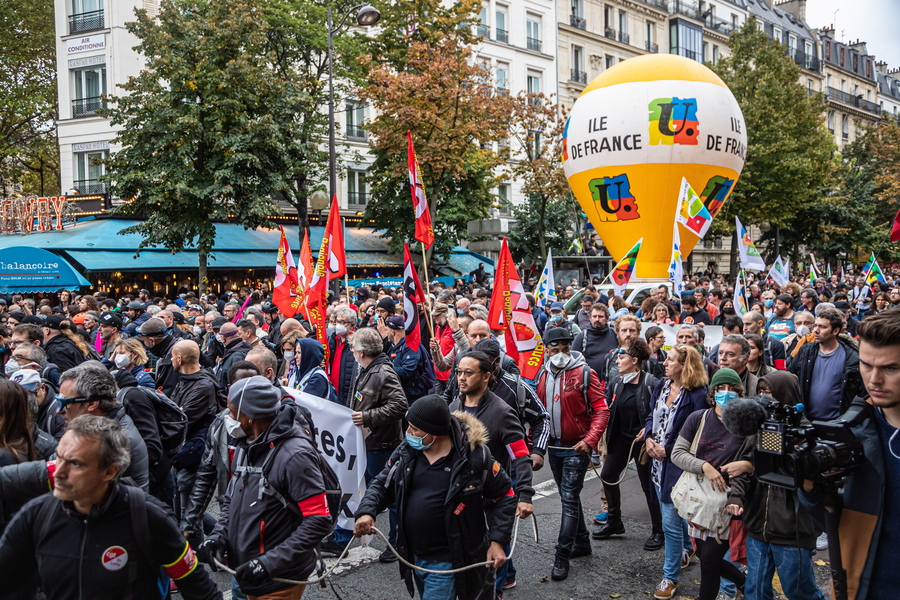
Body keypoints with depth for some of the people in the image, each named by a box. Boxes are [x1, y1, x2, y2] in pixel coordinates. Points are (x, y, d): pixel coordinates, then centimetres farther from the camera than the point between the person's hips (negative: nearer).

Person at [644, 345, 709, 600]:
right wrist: (648, 438, -3)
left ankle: (671, 577, 9)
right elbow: (651, 415, 14)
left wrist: (667, 449, -16)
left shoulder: (697, 395, -16)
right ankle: (686, 550, 48)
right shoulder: (662, 385, 6)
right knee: (672, 510, 23)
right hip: (658, 460, 8)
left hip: (678, 463, -8)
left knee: (671, 521, -5)